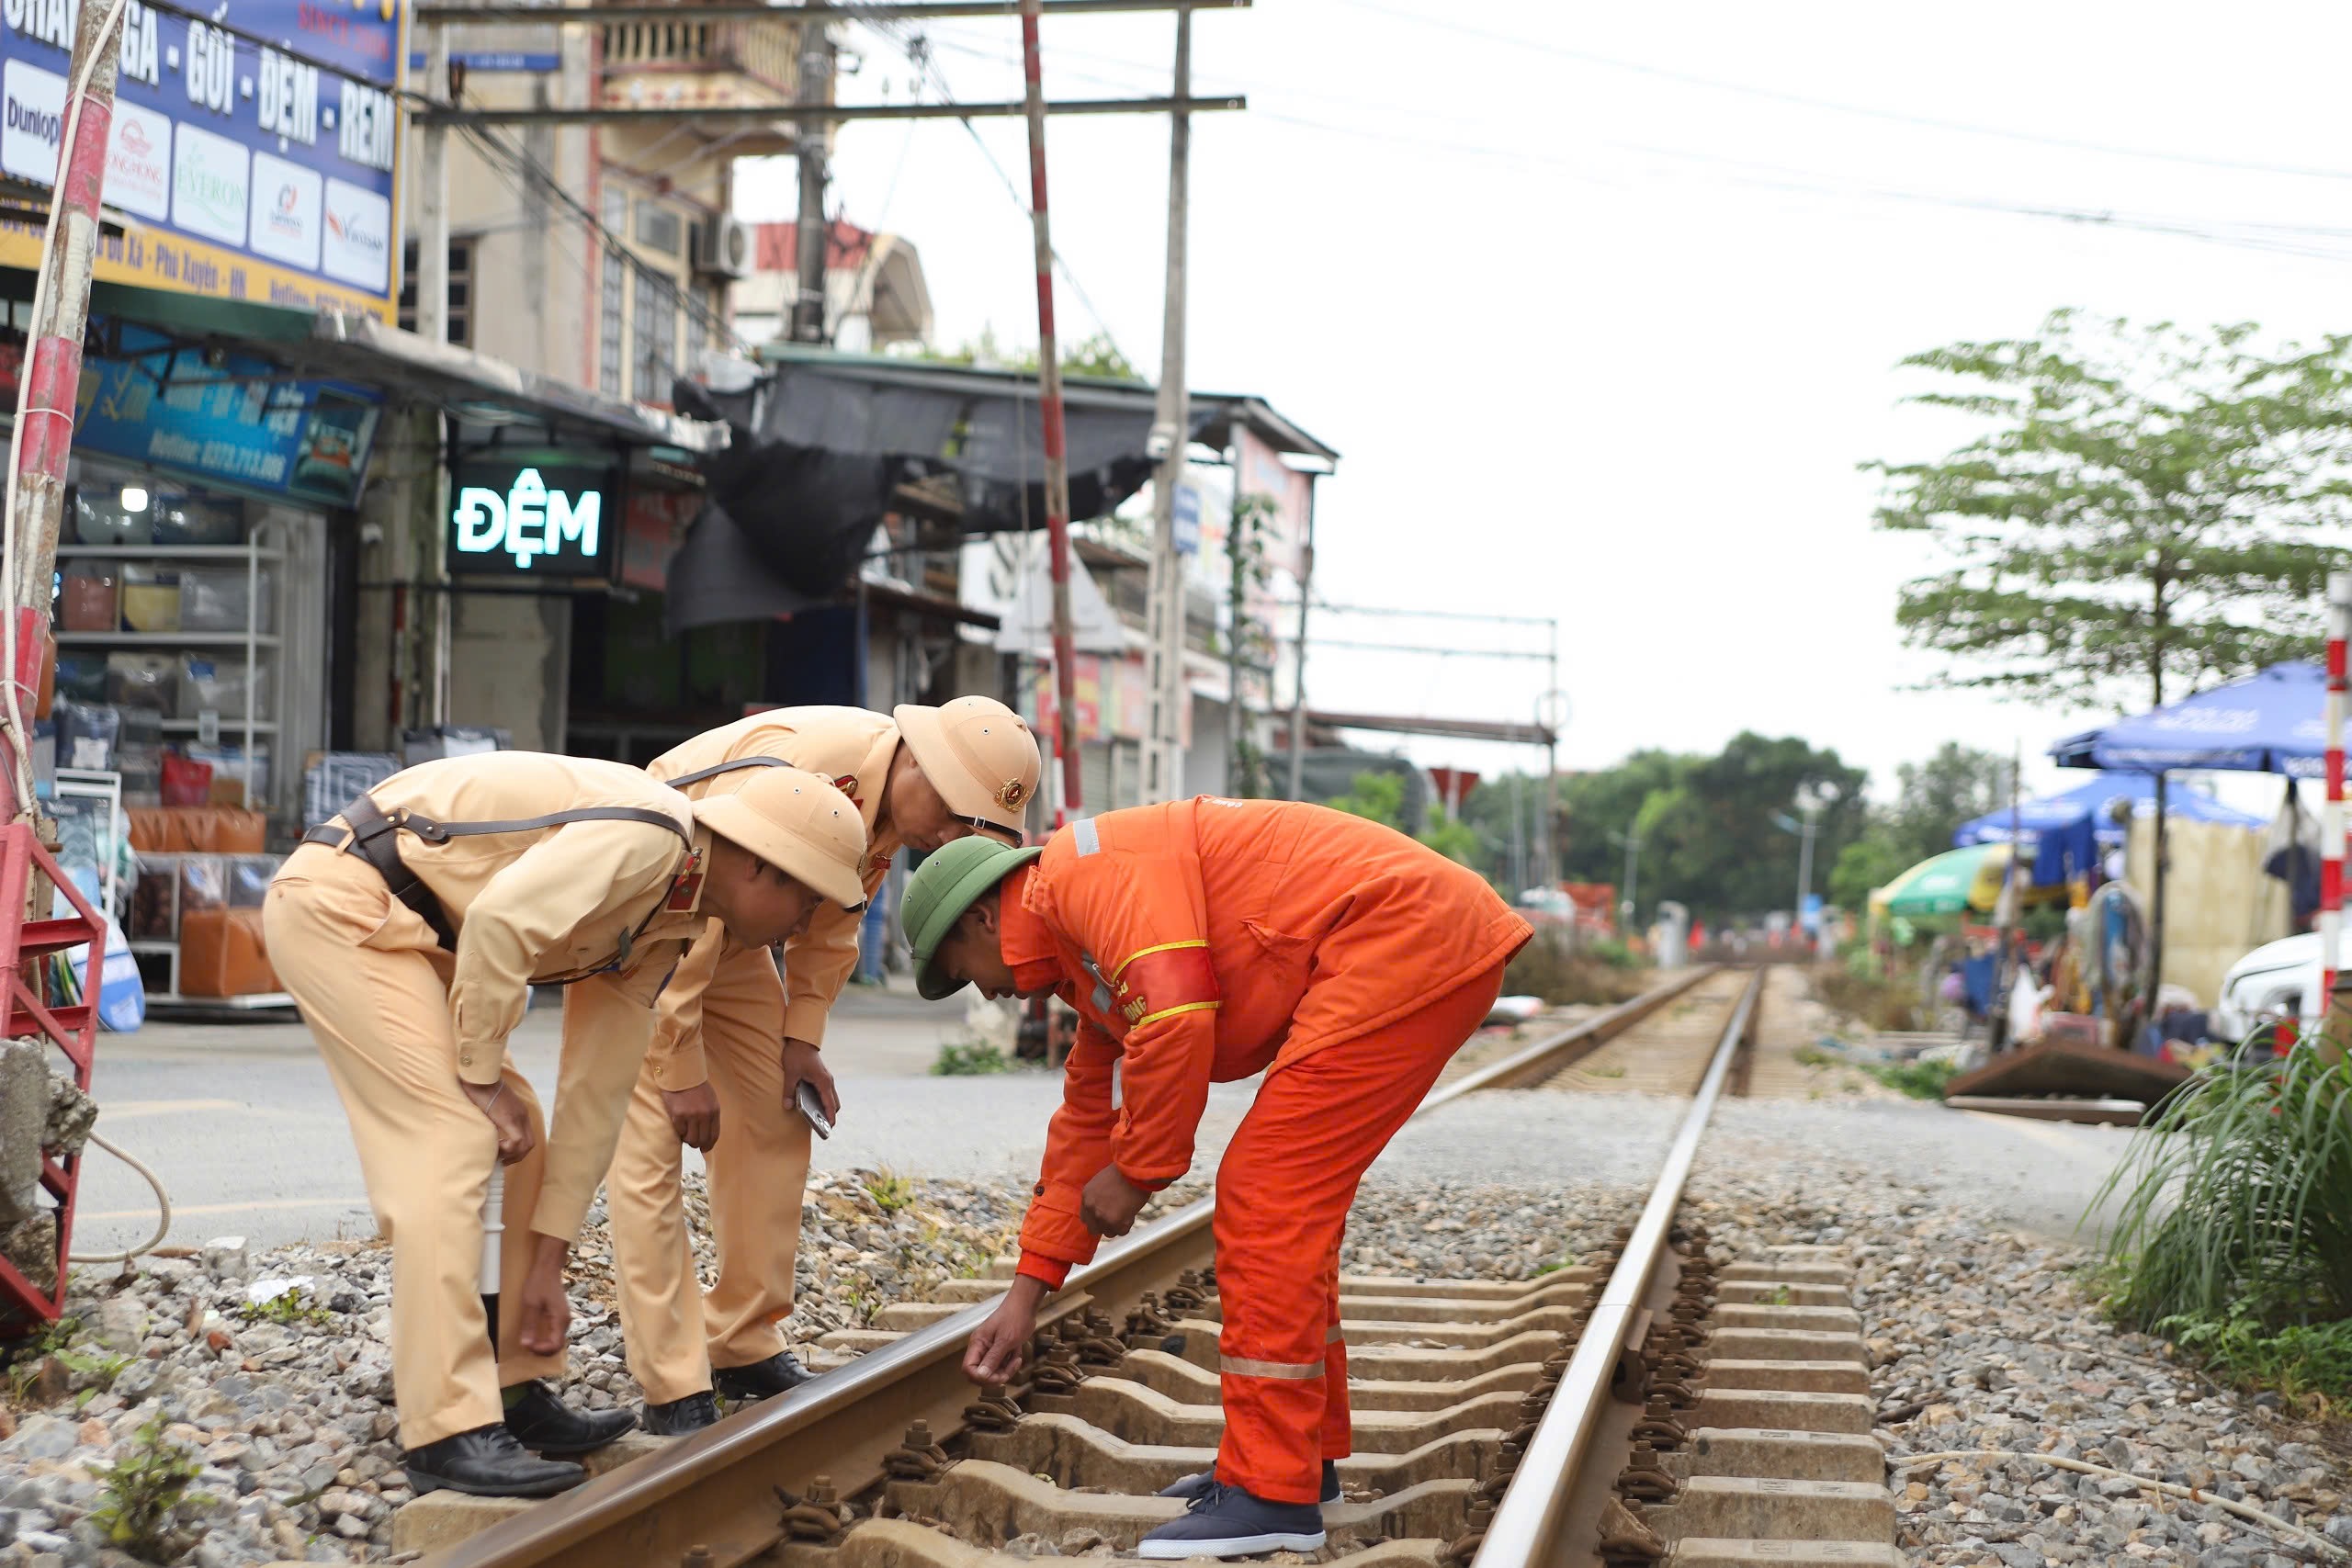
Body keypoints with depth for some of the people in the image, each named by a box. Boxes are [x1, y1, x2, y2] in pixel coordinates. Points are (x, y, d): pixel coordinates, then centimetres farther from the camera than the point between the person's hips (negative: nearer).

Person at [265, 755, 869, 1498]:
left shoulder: (666, 927, 10)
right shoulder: (647, 835, -19)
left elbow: (597, 1090, 13)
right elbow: (500, 920, -29)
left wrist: (546, 1267, 12)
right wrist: (483, 1073, -16)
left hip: (406, 929, 10)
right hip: (340, 898, -10)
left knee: (516, 1139, 9)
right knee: (453, 1138, -16)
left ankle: (516, 1391, 16)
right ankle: (448, 1432, -15)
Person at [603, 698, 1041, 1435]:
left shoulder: (895, 805, -7)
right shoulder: (798, 767, -35)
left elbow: (829, 923, 8)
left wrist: (801, 1037, -1)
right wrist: (682, 1067, -26)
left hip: (724, 927, 9)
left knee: (774, 1121, 8)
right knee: (648, 1140, -14)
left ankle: (745, 1347, 19)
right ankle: (673, 1391, -12)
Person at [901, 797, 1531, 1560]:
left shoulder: (1083, 868, -8)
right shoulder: (1089, 962, 23)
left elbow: (1177, 1017, -22)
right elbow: (1087, 1121, 30)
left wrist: (1135, 1173, -8)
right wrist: (1025, 1295, 31)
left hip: (1404, 943, -11)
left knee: (1264, 1201, -8)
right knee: (1289, 1202, 18)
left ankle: (1273, 1496, -4)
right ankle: (1303, 1451, 27)